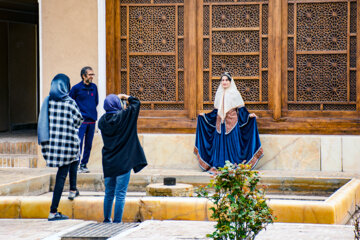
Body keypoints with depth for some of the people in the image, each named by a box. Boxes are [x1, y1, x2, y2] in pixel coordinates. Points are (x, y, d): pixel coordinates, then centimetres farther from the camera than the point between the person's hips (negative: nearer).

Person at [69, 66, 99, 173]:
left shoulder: (94, 87, 8)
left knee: (88, 144, 8)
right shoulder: (76, 88, -6)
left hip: (92, 120, 5)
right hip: (81, 121, -5)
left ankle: (84, 164, 17)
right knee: (78, 143, -10)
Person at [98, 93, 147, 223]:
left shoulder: (102, 120, 2)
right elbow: (136, 103, -3)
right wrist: (126, 97, 15)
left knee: (109, 193, 17)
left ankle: (107, 219, 25)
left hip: (108, 163, 5)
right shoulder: (123, 117, -12)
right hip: (123, 163, -5)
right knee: (120, 194, -1)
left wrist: (122, 109, 22)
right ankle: (117, 221, -1)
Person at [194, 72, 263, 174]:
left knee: (232, 143, -6)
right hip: (220, 123, 4)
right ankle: (219, 167, 4)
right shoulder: (218, 94, 13)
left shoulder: (235, 93, 1)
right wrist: (204, 116, 16)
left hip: (231, 123, -4)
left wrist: (249, 115, -15)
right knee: (219, 144, 1)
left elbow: (241, 109, 0)